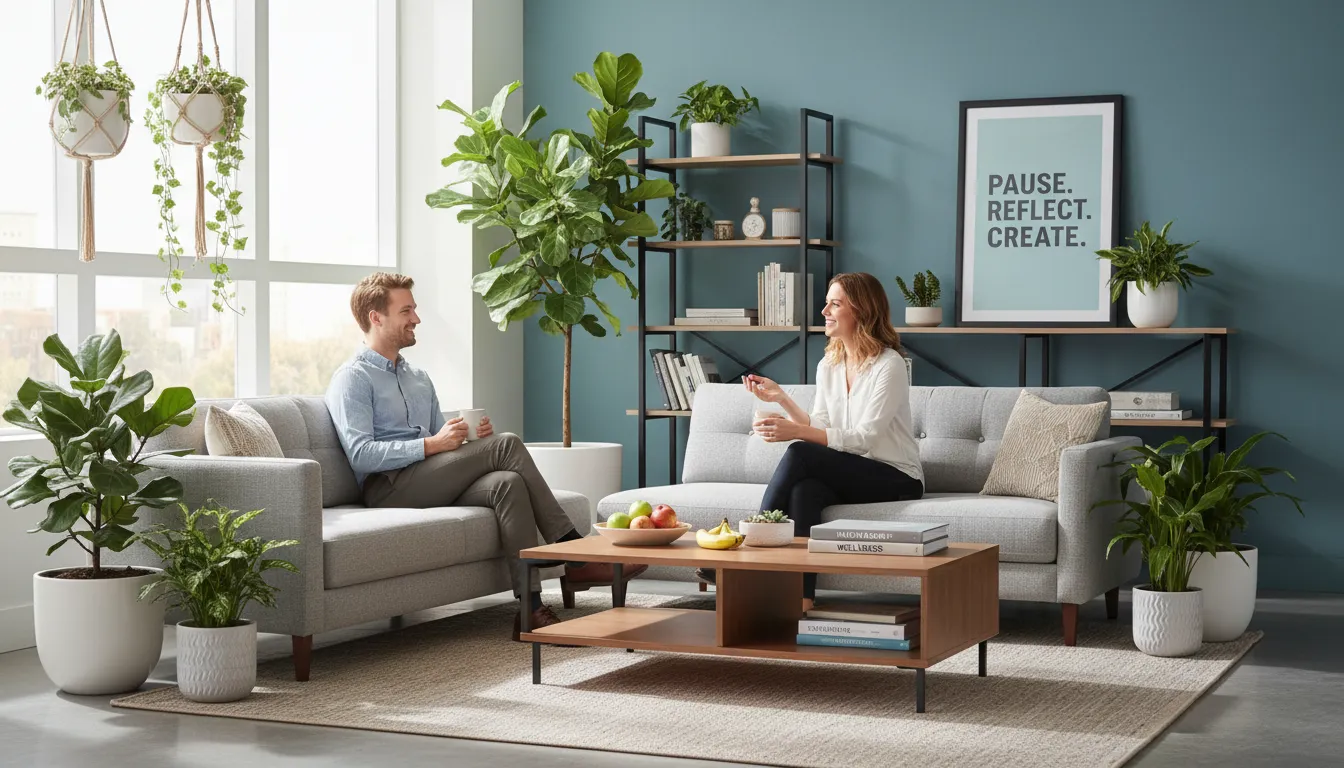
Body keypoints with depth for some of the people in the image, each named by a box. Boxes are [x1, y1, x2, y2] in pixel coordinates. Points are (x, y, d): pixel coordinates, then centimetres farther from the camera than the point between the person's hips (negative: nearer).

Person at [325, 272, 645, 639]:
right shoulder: (353, 378, 1)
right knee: (506, 445, -22)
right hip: (388, 488, -7)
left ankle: (531, 608, -35)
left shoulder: (418, 378, 27)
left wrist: (473, 437, 4)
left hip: (435, 485, 7)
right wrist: (431, 444, -18)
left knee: (507, 482, -27)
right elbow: (361, 455, -13)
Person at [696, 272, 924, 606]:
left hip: (896, 479, -6)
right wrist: (781, 398, -5)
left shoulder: (889, 365, -12)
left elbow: (864, 438, -20)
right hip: (851, 475, 6)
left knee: (800, 455, -27)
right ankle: (801, 597, -39)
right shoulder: (828, 366, 11)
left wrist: (796, 433, -29)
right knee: (804, 489, -31)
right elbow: (820, 429, 7)